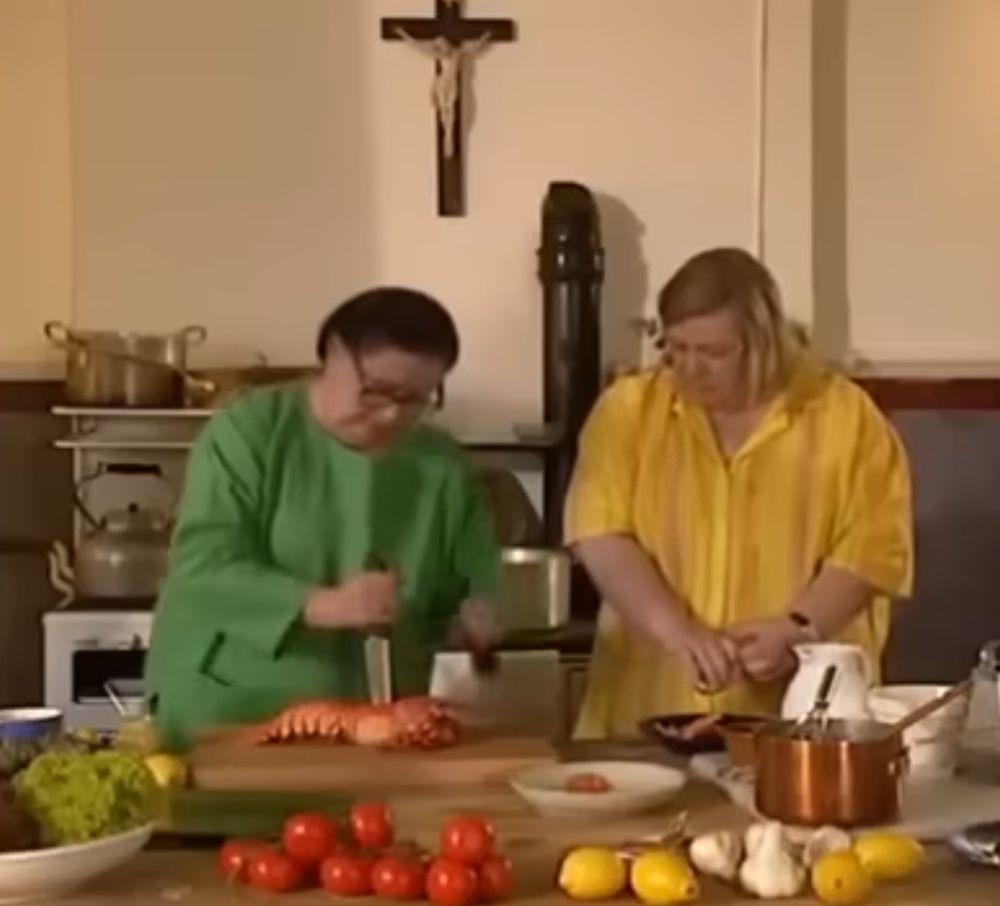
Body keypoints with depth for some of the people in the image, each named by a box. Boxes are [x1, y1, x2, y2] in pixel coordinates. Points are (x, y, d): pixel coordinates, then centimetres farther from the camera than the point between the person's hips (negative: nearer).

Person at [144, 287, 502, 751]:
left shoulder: (445, 468, 4)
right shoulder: (248, 432, -8)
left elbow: (479, 587, 12)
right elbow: (201, 566, -17)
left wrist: (475, 622, -12)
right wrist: (320, 605, -29)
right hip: (226, 713, -3)